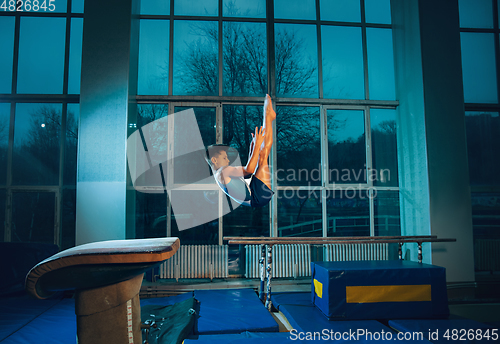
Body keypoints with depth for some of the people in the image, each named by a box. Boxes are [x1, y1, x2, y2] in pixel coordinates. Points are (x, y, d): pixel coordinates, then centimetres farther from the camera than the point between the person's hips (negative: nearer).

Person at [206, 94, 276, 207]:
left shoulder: (220, 174, 18)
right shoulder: (223, 171, -14)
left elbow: (247, 172, 25)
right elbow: (249, 170, -24)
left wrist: (253, 147, 21)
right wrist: (257, 145, -19)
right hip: (258, 198, -10)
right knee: (263, 154, -12)